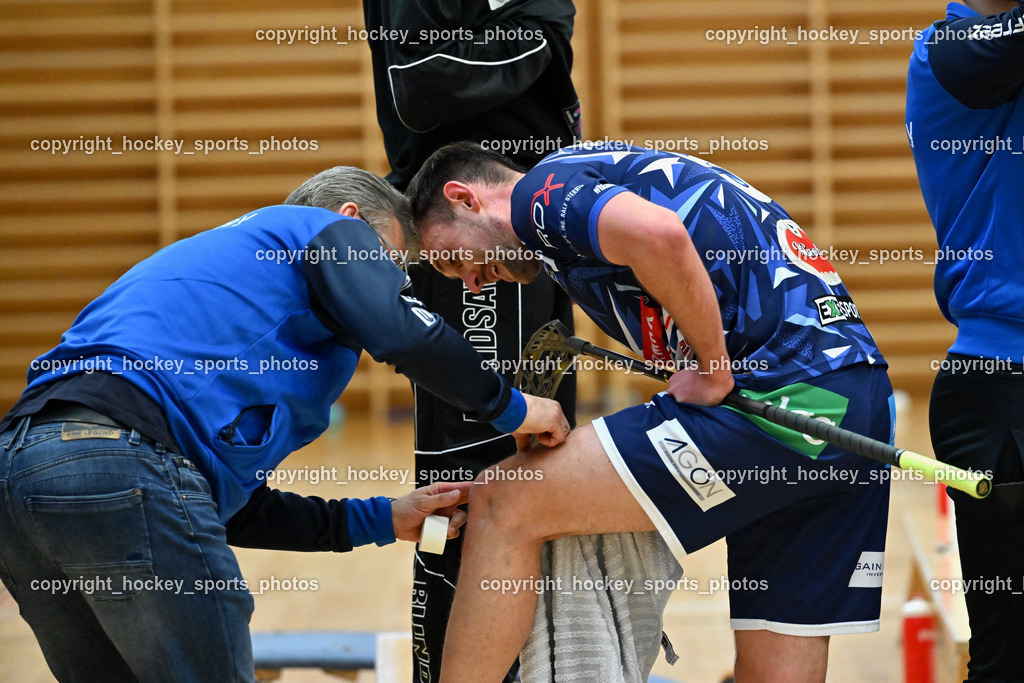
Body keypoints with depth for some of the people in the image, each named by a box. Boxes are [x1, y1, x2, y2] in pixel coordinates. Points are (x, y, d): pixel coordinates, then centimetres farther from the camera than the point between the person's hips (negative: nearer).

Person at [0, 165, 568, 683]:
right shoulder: (331, 230, 16)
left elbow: (232, 506, 36)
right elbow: (405, 335, -7)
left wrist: (383, 520, 38)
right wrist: (511, 408, 10)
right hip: (122, 466, -9)